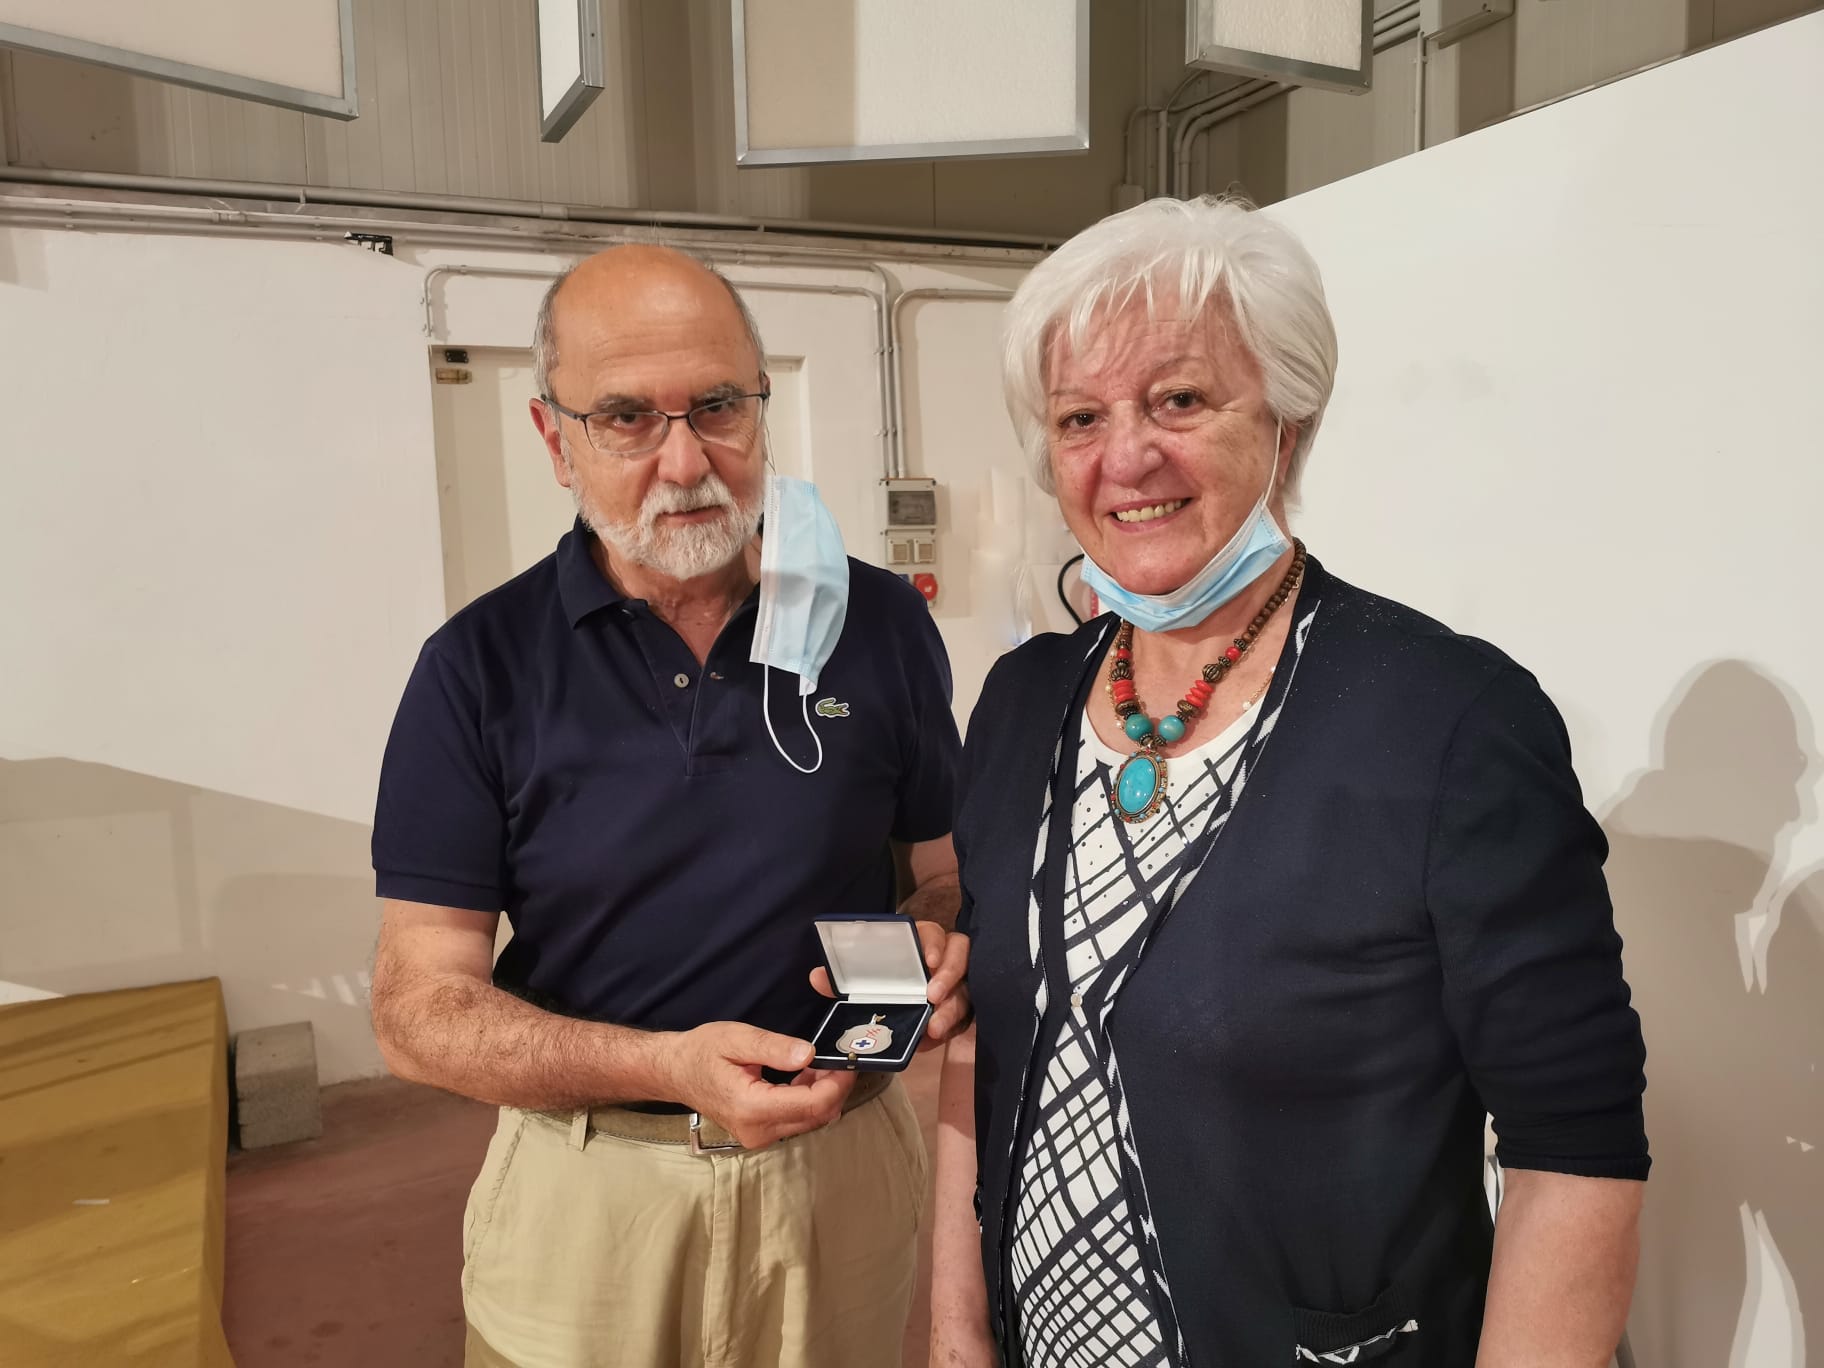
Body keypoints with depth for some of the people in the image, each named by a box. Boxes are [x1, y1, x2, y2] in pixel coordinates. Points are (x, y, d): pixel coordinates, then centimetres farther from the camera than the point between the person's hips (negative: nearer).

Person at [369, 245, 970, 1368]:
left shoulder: (881, 623, -4)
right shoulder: (483, 666, -9)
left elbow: (949, 873, 6)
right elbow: (421, 1005, -10)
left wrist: (946, 950, -17)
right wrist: (669, 1068, -24)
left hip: (845, 1176, 2)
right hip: (589, 1200, -1)